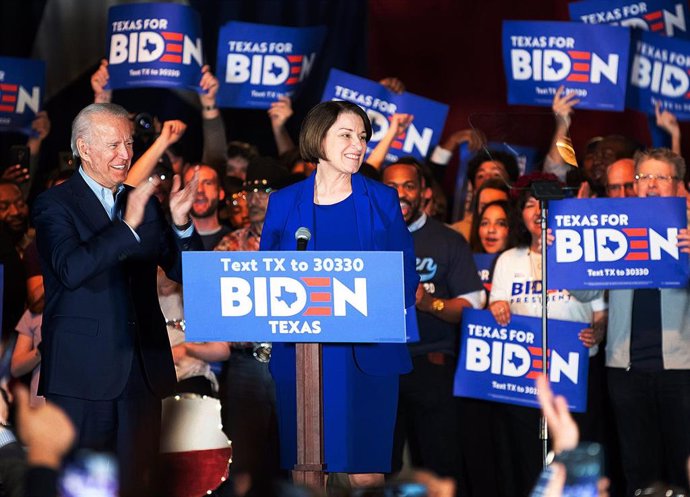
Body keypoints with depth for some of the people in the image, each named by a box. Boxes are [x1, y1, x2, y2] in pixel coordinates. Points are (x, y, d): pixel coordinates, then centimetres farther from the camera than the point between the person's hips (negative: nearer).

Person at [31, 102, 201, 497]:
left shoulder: (144, 202, 13)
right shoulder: (55, 205, -4)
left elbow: (184, 271, 10)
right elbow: (71, 270, -22)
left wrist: (181, 224, -9)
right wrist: (129, 224, -26)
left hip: (141, 372, 5)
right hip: (84, 373, -5)